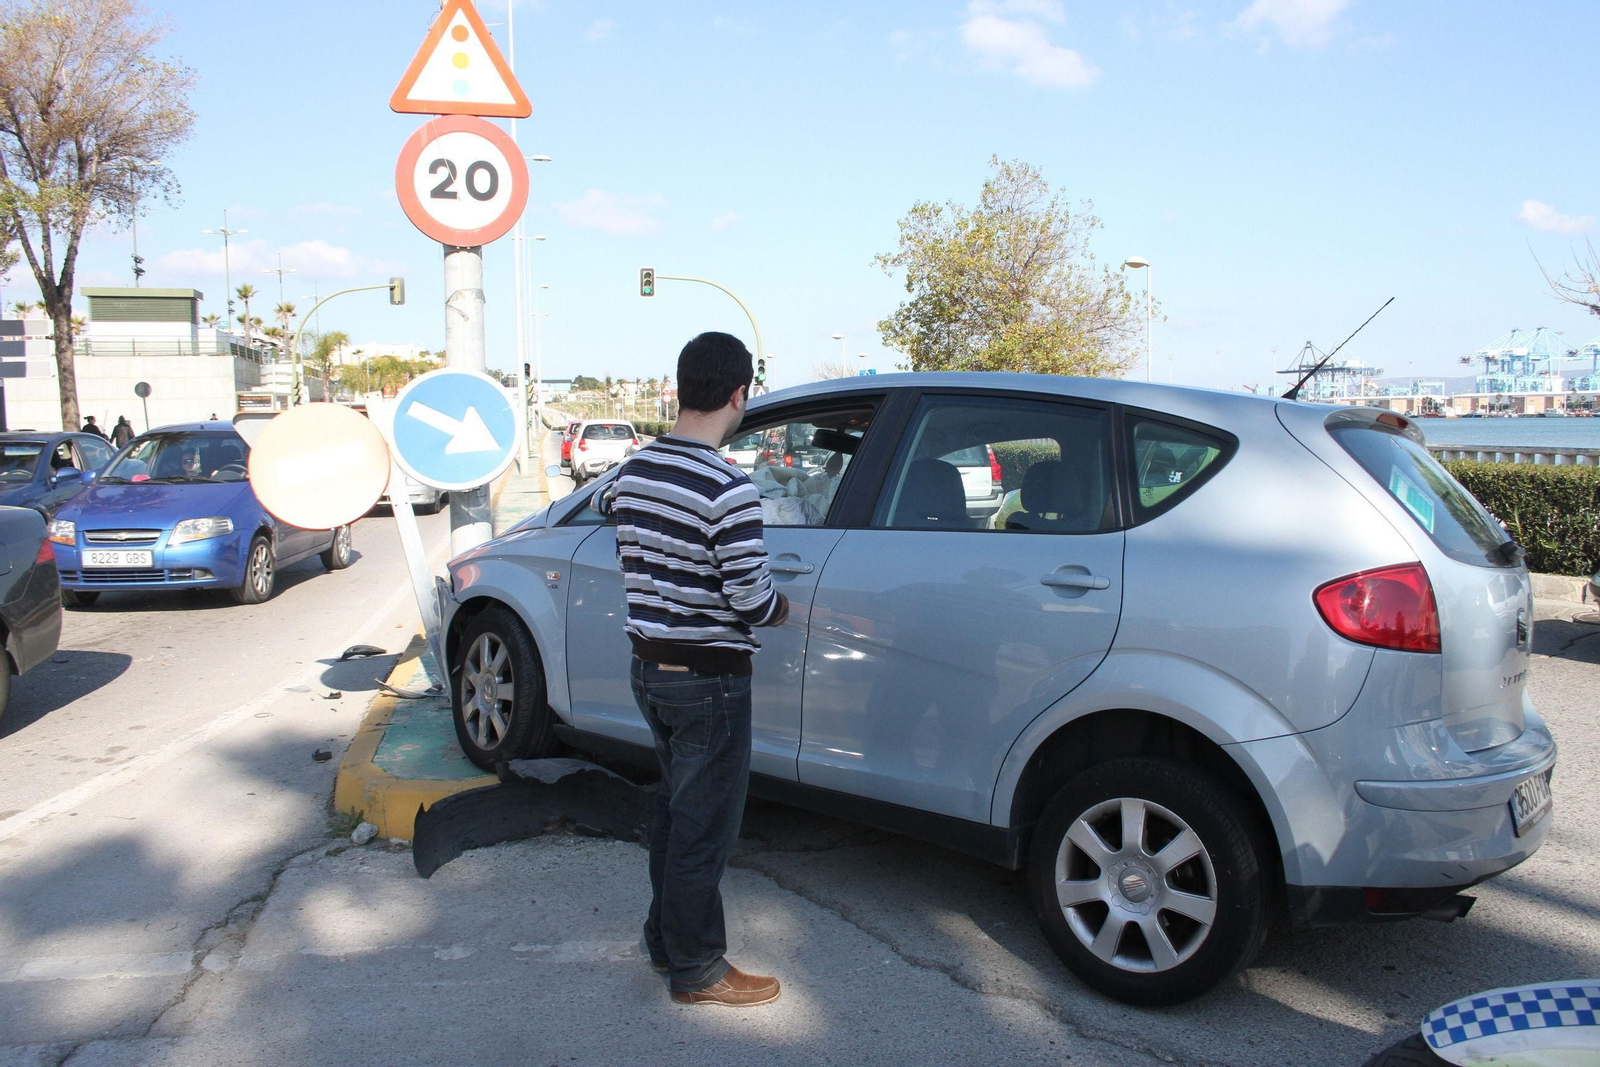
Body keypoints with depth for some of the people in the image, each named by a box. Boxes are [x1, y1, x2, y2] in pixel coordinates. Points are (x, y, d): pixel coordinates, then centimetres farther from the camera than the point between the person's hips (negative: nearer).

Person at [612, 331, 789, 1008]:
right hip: (708, 679, -8)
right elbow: (752, 604, -21)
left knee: (675, 807, 23)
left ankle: (664, 939, 37)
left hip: (648, 666, 8)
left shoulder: (633, 470, 2)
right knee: (705, 825, 6)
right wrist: (781, 607, 0)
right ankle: (696, 969, 21)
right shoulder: (728, 491, -23)